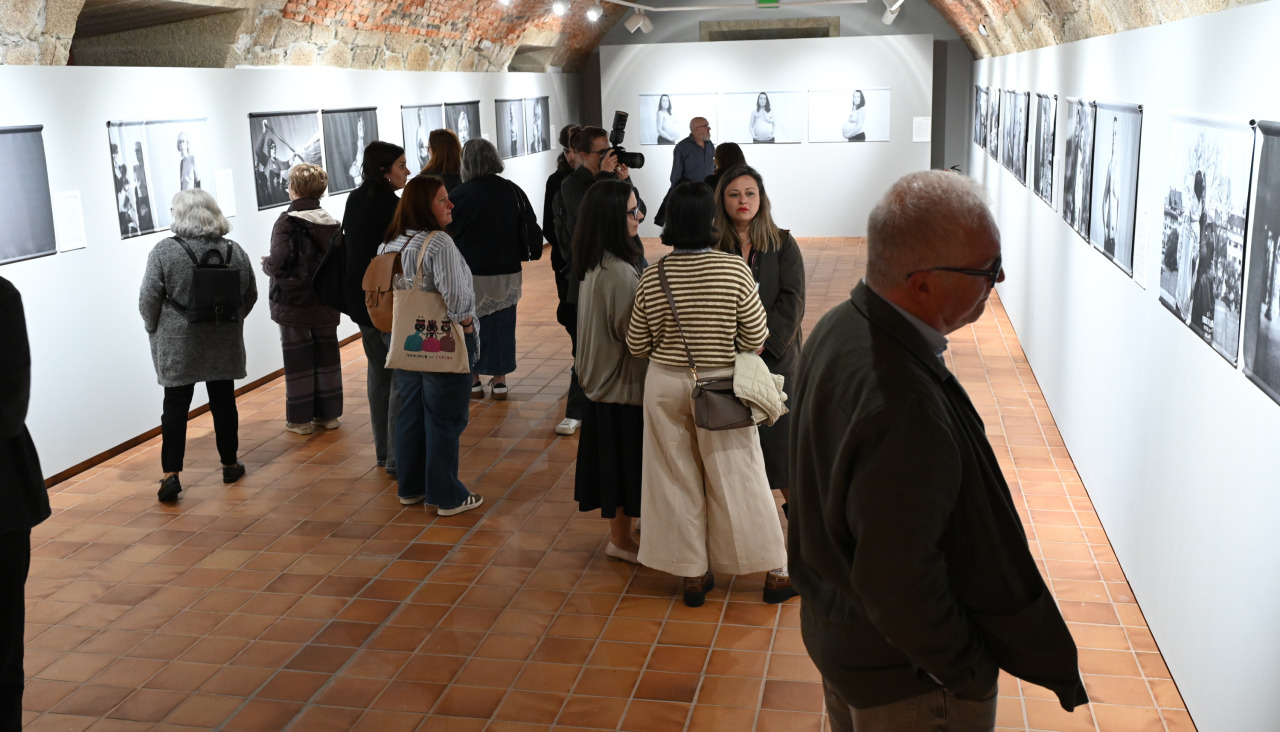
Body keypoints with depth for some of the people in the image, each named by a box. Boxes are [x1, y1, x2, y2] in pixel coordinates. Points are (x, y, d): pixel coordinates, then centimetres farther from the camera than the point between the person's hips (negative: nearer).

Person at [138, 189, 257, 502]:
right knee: (223, 401, 12)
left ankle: (171, 473, -2)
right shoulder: (234, 250, -1)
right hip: (223, 345, 3)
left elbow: (149, 300, -11)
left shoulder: (164, 252, -11)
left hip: (178, 345, -3)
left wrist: (154, 329, 6)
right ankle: (230, 465, 22)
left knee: (176, 406, 2)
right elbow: (250, 295, 6)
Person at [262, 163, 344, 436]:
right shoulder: (332, 223, 1)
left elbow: (278, 261, -24)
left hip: (293, 304, -4)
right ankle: (328, 413, 21)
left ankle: (301, 418, 12)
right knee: (326, 357, 13)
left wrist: (266, 264, -3)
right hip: (325, 304, 4)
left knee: (298, 361, 5)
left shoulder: (287, 222, -14)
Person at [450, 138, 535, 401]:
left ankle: (473, 380, 17)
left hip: (471, 273, -3)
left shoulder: (459, 195, -13)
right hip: (507, 271, 3)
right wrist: (517, 258, 15)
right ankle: (499, 380, 16)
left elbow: (449, 235, -6)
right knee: (501, 326, 11)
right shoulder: (512, 191, -2)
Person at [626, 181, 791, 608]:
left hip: (666, 386, 2)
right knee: (739, 479, 7)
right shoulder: (734, 270, -14)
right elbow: (755, 337, -8)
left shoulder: (652, 277, -8)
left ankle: (692, 576, 20)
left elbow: (637, 345, -1)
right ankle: (775, 573, 18)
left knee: (677, 480, 12)